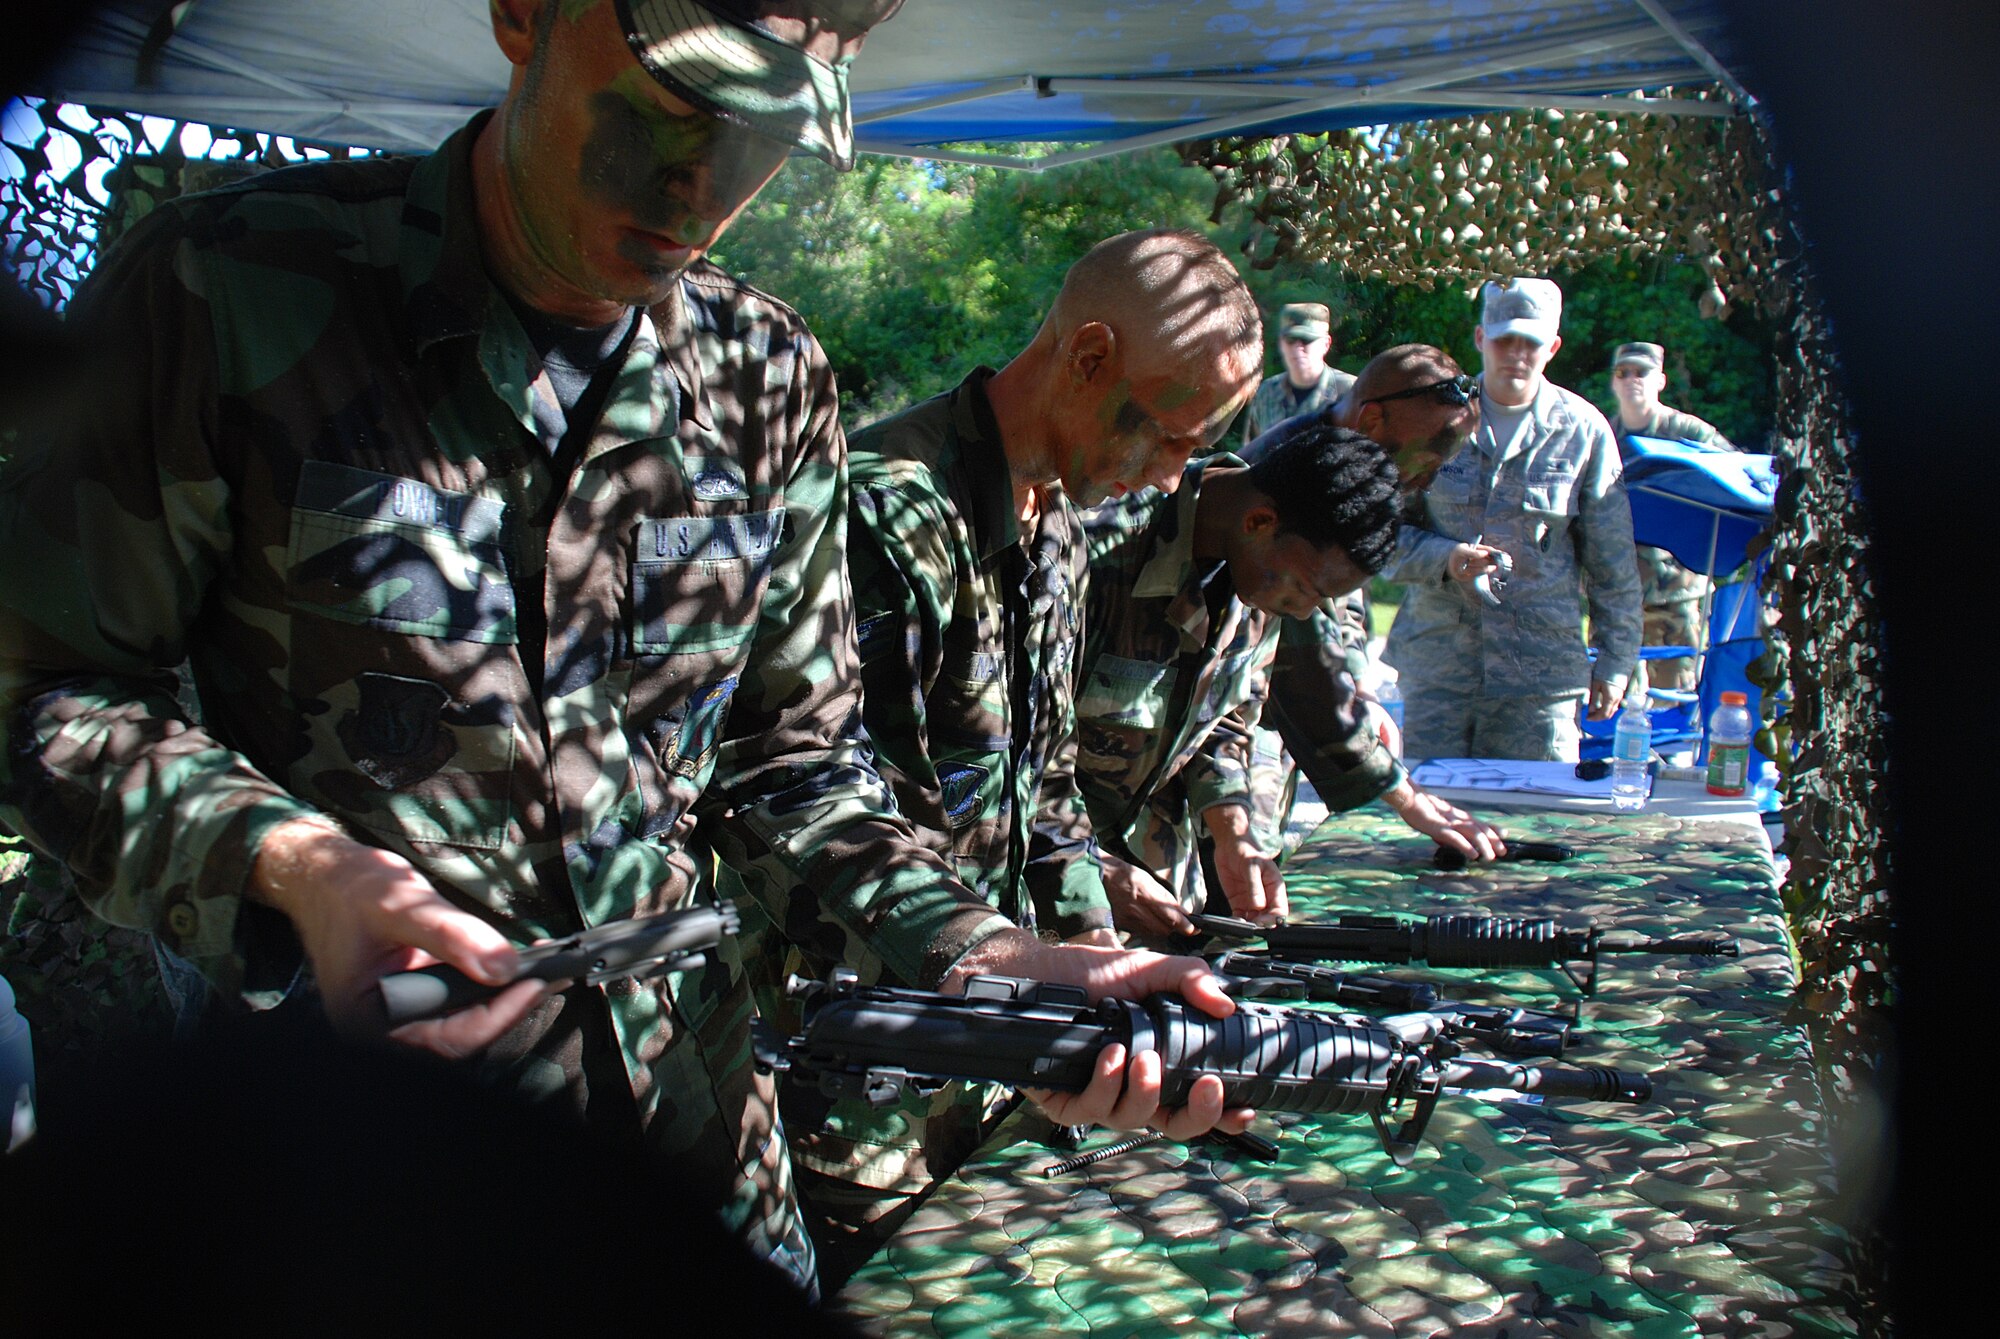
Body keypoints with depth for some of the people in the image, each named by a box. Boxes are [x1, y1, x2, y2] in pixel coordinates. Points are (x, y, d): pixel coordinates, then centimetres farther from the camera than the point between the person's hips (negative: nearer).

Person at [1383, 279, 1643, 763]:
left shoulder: (1583, 430, 2)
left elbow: (1611, 561, 7)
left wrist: (1615, 662, 7)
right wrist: (1444, 559, -14)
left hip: (1541, 669, -1)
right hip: (1436, 663, 1)